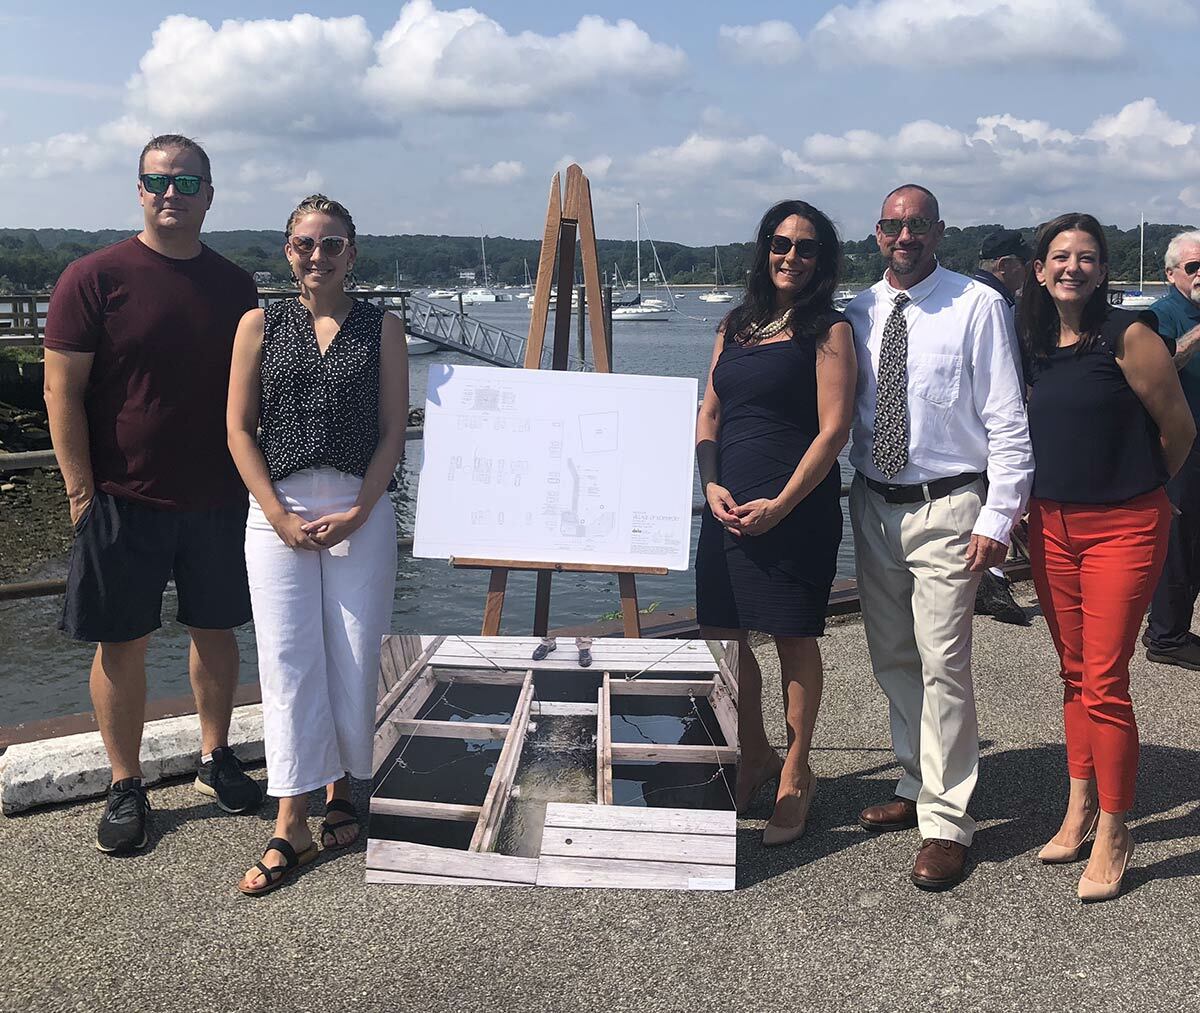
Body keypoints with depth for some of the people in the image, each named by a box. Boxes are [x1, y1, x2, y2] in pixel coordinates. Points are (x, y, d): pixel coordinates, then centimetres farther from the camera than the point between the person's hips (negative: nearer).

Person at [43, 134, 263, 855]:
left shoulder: (236, 287, 6)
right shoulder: (95, 277, -6)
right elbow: (62, 390, -7)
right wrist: (83, 490, -10)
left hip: (218, 498, 4)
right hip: (123, 499, -3)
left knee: (216, 630, 13)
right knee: (124, 643, 5)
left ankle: (217, 758, 31)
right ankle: (127, 788, 19)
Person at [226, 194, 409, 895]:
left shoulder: (382, 328, 5)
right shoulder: (260, 326, 7)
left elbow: (393, 431, 2)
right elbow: (240, 430, 4)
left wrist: (356, 514, -8)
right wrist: (282, 517, -6)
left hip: (362, 512, 0)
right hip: (278, 511, 0)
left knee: (355, 663, 3)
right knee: (289, 664, 0)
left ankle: (341, 791, 24)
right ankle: (292, 826, 6)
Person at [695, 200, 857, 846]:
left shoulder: (828, 330, -2)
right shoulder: (735, 327, 15)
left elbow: (833, 430, -9)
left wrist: (780, 505, -15)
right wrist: (711, 484, -1)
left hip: (796, 508, -6)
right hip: (728, 506, 6)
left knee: (795, 640, 2)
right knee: (722, 636, 10)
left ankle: (796, 774, 18)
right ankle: (753, 755, 30)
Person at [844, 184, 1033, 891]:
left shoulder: (979, 307, -6)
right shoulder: (859, 313, 7)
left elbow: (1008, 421, -8)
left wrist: (997, 518, -14)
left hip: (946, 508, -5)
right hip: (874, 506, 6)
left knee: (943, 665, -7)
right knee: (892, 661, 16)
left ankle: (946, 822, 5)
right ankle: (918, 785, 34)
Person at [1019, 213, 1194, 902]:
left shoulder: (1128, 335, -11)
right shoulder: (1035, 345, 7)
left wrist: (1136, 488, 10)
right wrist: (1048, 494, 13)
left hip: (1122, 527, -6)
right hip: (1051, 525, 6)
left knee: (1104, 683, -5)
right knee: (1075, 672, 13)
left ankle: (1113, 835, 9)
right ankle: (1080, 809, 26)